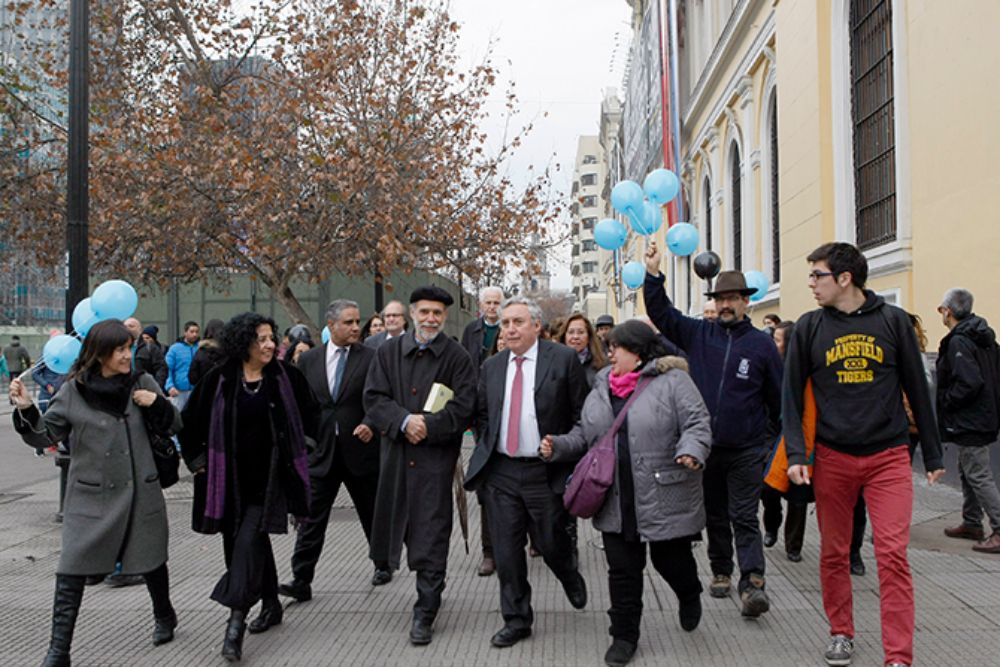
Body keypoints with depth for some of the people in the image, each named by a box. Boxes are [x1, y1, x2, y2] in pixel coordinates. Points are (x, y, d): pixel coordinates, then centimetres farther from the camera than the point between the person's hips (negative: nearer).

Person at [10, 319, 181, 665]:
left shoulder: (142, 382, -2)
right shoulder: (73, 391, -6)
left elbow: (172, 425, 5)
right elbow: (45, 435, -1)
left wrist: (157, 404, -15)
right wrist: (26, 409, -18)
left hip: (141, 492, 1)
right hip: (91, 496, -1)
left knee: (151, 562, 15)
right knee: (71, 572, -4)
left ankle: (164, 616, 41)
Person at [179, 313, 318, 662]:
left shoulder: (285, 376, -4)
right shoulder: (220, 379, -4)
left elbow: (309, 414, 10)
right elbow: (191, 420, 7)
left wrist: (302, 448, 9)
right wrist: (197, 459, 6)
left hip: (269, 475, -2)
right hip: (232, 477, 2)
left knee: (248, 542, -13)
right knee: (248, 543, 13)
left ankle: (236, 621, -10)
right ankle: (271, 605, 32)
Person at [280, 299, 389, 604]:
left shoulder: (371, 357, -3)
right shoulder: (309, 359, 6)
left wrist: (371, 424, -21)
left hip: (360, 448, -1)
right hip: (321, 451, 2)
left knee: (372, 513, 14)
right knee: (311, 517, -1)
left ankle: (383, 565, 34)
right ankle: (301, 581, 4)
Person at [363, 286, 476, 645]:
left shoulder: (457, 357, -2)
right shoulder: (388, 351, 8)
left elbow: (463, 408, -8)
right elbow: (374, 398, 0)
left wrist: (427, 426, -17)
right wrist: (404, 421, -16)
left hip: (436, 455, -3)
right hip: (395, 452, 4)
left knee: (431, 535, -2)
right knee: (405, 525, 13)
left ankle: (425, 613, 8)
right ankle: (431, 583, 36)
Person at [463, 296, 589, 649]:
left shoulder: (564, 358, -5)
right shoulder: (491, 366, 8)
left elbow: (580, 414, -4)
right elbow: (481, 415, 16)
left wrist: (567, 454, -6)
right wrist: (485, 453, 8)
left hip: (547, 471, -3)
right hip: (500, 472, 4)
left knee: (552, 544, 9)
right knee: (506, 551, 6)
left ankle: (571, 577, 43)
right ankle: (516, 620, 21)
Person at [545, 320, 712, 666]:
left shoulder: (672, 380, -6)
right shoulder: (602, 387, 11)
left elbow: (698, 423, -11)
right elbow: (584, 434, 15)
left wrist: (691, 451, -29)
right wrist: (558, 446, 0)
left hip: (665, 498, -4)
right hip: (617, 503, 4)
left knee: (670, 558, 11)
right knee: (622, 569, 8)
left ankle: (689, 596, 46)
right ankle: (624, 636, 24)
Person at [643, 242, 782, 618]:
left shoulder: (762, 344, 0)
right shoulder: (698, 334, 5)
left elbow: (777, 397, 6)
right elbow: (662, 314, 0)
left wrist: (771, 439, 9)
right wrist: (653, 275, -12)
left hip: (746, 450, -3)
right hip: (704, 446, 3)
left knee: (744, 519, -4)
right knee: (715, 516, 15)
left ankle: (753, 584, -5)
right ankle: (721, 572, 28)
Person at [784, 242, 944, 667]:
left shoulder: (892, 320, 1)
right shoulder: (809, 327, 2)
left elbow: (917, 389, 7)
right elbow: (792, 395, 3)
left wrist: (932, 455, 9)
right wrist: (796, 454, -8)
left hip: (888, 457, -1)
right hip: (832, 457, 2)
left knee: (893, 556, -6)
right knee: (833, 553, 10)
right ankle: (841, 633, 28)